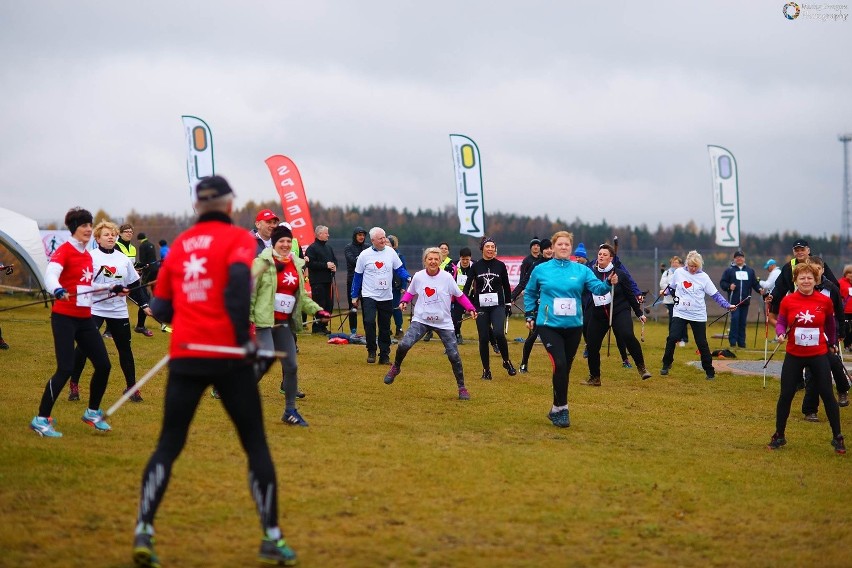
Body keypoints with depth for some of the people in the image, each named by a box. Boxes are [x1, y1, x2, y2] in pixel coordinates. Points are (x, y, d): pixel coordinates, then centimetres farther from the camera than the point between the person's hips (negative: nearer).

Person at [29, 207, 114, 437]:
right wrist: (59, 291, -48)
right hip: (64, 317, -8)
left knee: (103, 365, 8)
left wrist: (113, 290, 21)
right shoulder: (64, 250, -11)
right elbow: (50, 275, -29)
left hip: (85, 318, 8)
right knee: (66, 369, -15)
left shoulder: (88, 255, 12)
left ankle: (93, 412, 27)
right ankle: (41, 419, -6)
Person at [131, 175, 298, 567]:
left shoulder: (180, 244, 15)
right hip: (227, 355, -4)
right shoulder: (237, 238, 1)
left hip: (184, 355, 4)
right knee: (256, 444, 6)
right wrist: (243, 337, -19)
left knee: (168, 445, 9)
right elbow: (238, 281, -18)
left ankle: (143, 530, -5)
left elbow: (161, 308, 15)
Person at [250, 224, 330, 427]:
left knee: (291, 366, 4)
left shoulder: (296, 265, 13)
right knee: (266, 359, -22)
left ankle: (290, 411, 16)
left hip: (284, 323, 7)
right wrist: (247, 318, -13)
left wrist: (317, 310, 8)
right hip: (264, 320, -6)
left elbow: (302, 296, 21)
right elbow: (250, 292, -8)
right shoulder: (262, 263, -7)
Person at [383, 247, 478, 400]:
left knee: (454, 355, -4)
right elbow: (410, 292, 14)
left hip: (443, 323, 0)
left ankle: (462, 388, 13)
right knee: (404, 344, -20)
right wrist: (404, 302, -6)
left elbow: (459, 295, 1)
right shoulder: (418, 276, -4)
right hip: (421, 320, 0)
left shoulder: (447, 277, -8)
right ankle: (395, 368, 10)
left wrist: (470, 309, -11)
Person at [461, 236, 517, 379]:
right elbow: (467, 286, 4)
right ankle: (486, 370, 12)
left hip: (497, 306, -1)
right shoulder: (476, 266, 3)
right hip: (480, 307, 1)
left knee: (498, 333, -21)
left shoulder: (500, 265, 3)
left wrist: (508, 305, 11)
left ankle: (506, 361, 0)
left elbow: (506, 287, 11)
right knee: (484, 338, 0)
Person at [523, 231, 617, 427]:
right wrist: (529, 315, 11)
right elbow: (530, 293, 15)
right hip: (549, 326, -3)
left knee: (565, 368, 10)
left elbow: (597, 287, -8)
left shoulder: (581, 270, 3)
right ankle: (561, 408, -9)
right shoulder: (541, 270, 2)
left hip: (573, 327, 3)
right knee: (559, 365, -19)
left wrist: (608, 283, -28)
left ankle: (556, 409, 24)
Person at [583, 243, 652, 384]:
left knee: (627, 336, -27)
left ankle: (641, 368, -14)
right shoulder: (591, 273, 0)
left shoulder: (619, 274, -4)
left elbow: (630, 294, 4)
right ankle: (594, 378, 22)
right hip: (598, 315, 3)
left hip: (620, 311, -3)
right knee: (592, 346, 2)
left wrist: (639, 313, 9)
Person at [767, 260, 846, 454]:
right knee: (785, 395, 2)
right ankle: (779, 436, 18)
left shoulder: (825, 301, -5)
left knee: (827, 395, 1)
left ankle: (837, 438, 13)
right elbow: (780, 323, 0)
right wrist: (781, 334, -21)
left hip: (818, 355, 0)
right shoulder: (788, 301, -6)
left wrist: (831, 344, 20)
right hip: (794, 355, 0)